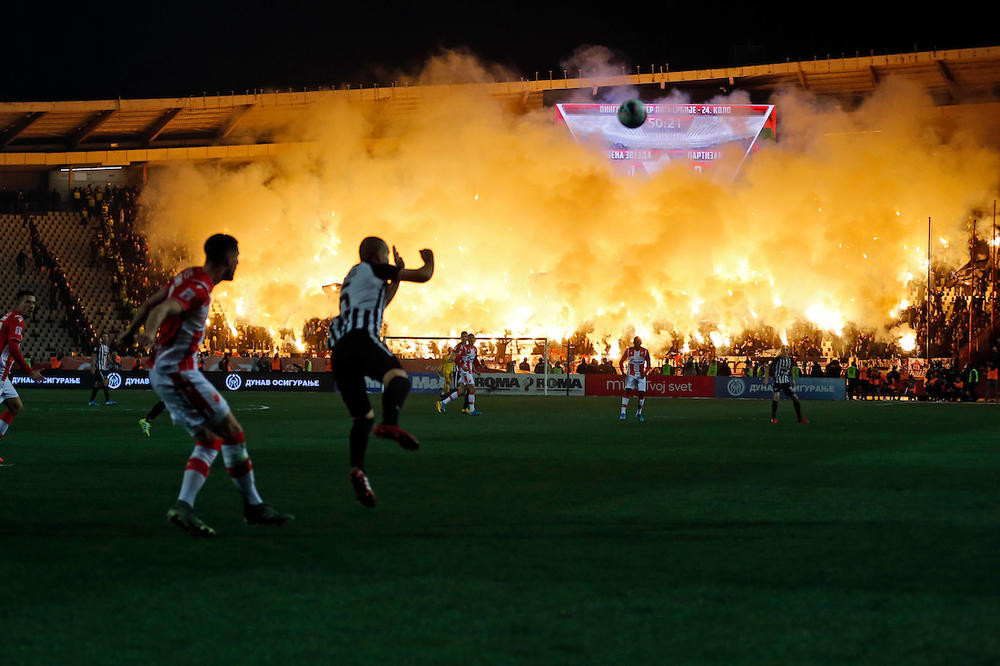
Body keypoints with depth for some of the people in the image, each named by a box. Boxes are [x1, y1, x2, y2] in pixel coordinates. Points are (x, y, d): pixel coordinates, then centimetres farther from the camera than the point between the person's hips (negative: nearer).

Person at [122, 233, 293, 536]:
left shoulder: (190, 276, 11)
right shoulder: (199, 289, -17)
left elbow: (150, 303, 22)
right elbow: (161, 309, -33)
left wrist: (130, 331, 37)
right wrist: (150, 332, -54)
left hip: (162, 371, 10)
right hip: (178, 372, -10)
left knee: (210, 440, 8)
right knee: (233, 432, -4)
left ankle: (183, 506, -5)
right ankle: (253, 506, 3)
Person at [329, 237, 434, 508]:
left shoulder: (352, 279, 36)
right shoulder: (372, 269, 13)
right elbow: (423, 276, 12)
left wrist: (395, 279, 58)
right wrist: (429, 261, 33)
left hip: (339, 348, 8)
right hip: (362, 338, -8)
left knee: (363, 417, 10)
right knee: (398, 377, -28)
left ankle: (358, 468, -14)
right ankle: (390, 423, -59)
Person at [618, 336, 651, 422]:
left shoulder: (645, 351, -2)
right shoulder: (629, 351, -3)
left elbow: (648, 364, 5)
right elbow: (621, 362, 4)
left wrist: (645, 373, -10)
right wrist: (623, 372, -9)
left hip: (641, 375, 1)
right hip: (631, 374, -1)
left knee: (642, 393, -3)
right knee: (627, 391, -15)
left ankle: (639, 413, 12)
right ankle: (623, 412, -16)